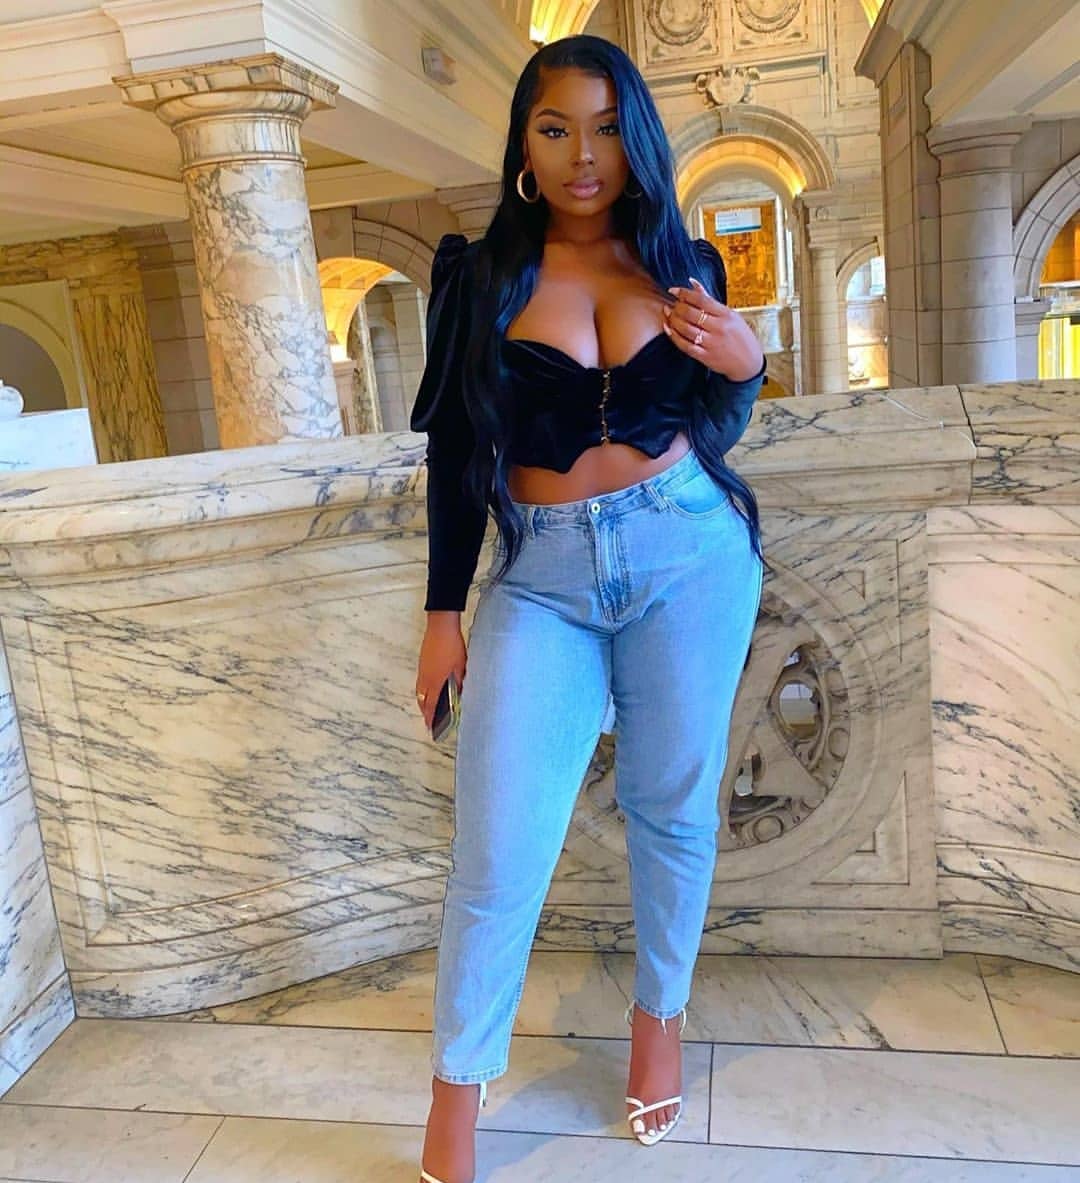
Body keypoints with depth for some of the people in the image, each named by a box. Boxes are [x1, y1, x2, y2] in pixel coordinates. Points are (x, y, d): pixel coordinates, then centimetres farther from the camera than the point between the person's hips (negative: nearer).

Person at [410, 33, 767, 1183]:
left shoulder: (682, 261, 8)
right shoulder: (481, 275, 3)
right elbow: (455, 453, 4)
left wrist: (743, 363, -5)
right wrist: (443, 614, 3)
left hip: (690, 556, 2)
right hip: (542, 576, -1)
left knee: (671, 807, 11)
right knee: (496, 852, -3)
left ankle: (659, 1015, 37)